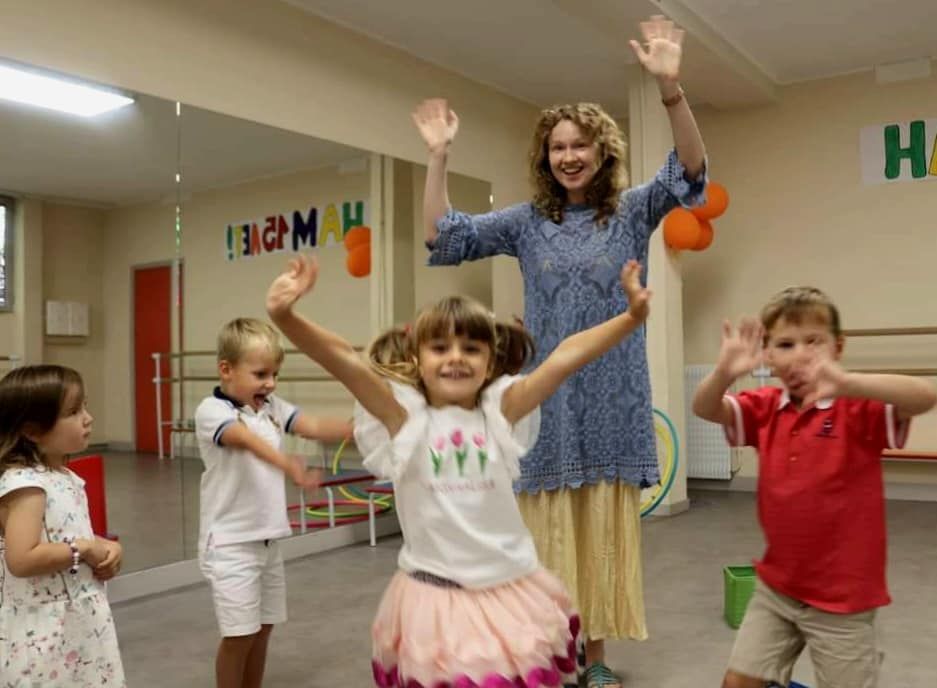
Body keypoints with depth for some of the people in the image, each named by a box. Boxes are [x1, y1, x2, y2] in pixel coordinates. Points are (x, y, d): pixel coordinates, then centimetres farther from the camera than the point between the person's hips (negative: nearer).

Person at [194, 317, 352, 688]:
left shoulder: (272, 406, 6)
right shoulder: (212, 410, -15)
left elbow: (316, 428, -4)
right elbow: (248, 440, -34)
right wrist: (287, 465, -51)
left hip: (268, 540, 7)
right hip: (230, 543, -7)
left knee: (262, 630, 16)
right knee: (239, 635, 0)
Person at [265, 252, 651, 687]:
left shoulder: (500, 411, -3)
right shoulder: (404, 417, -7)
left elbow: (566, 357, -11)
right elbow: (342, 360, -20)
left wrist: (632, 316, -18)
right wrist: (284, 316, -33)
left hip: (512, 593, 2)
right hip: (435, 599, -2)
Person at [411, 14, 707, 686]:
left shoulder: (632, 212, 3)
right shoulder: (527, 221, 5)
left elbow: (691, 173, -13)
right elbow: (442, 239, 1)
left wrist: (671, 86, -26)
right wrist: (439, 156, -7)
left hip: (611, 403, 0)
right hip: (547, 402, 1)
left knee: (604, 533, 9)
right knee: (550, 535, 7)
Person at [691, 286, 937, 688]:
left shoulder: (859, 407, -13)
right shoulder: (766, 408, 0)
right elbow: (704, 409, -14)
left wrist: (846, 383, -48)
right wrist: (724, 372, -36)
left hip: (843, 597, -4)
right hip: (776, 588, 4)